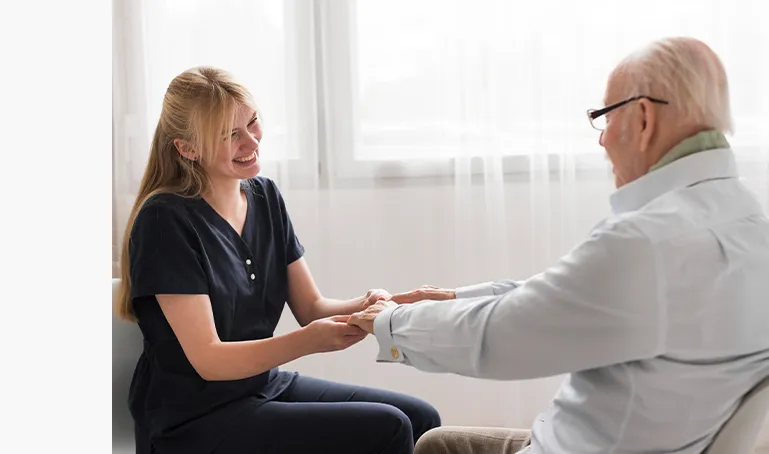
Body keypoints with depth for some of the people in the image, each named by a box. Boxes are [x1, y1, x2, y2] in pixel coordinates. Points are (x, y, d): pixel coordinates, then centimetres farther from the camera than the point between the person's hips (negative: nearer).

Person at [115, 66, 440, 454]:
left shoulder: (265, 197, 5)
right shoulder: (166, 221, -17)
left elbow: (311, 307, 6)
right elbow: (207, 360, -19)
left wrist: (363, 307, -15)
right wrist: (306, 341, -32)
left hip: (267, 386, 7)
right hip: (195, 421, -7)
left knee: (421, 419, -2)